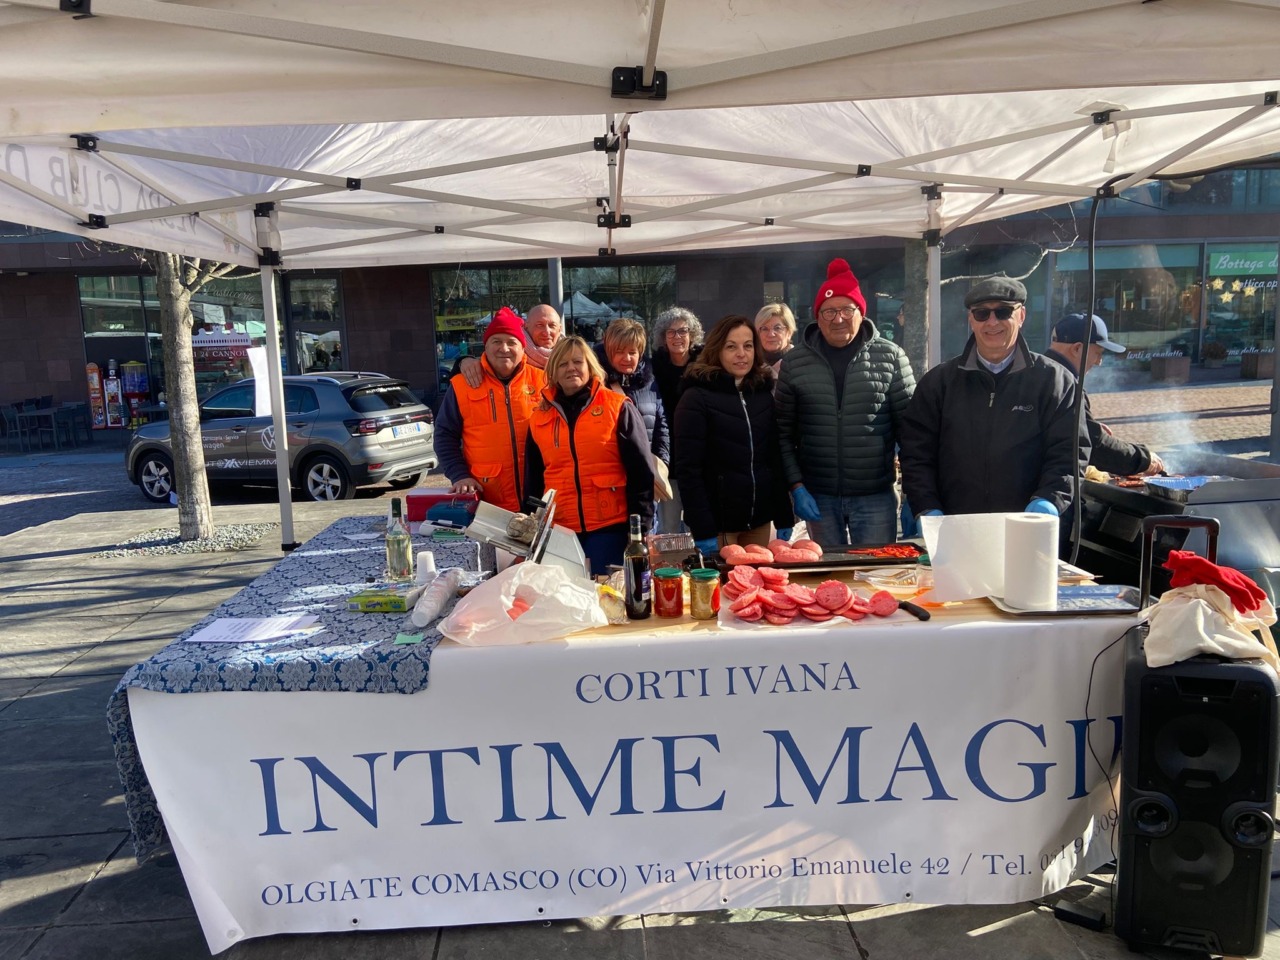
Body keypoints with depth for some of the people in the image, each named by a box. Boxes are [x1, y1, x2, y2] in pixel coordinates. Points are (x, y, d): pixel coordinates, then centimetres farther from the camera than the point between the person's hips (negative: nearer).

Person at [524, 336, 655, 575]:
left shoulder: (617, 408, 0)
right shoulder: (540, 417, 11)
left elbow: (640, 472, -2)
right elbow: (533, 481, 16)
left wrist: (641, 526, -6)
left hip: (611, 526, -3)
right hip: (559, 529, 3)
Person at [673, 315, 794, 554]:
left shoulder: (764, 394, 8)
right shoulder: (696, 398, -8)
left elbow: (776, 459, 11)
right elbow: (688, 469, -13)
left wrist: (784, 519, 6)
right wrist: (703, 530, -18)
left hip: (760, 519, 5)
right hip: (718, 521, -5)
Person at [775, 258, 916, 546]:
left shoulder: (890, 357, -1)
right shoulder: (795, 363, 2)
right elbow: (783, 432, 3)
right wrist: (797, 487, -5)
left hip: (876, 496, -1)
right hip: (818, 497, 1)